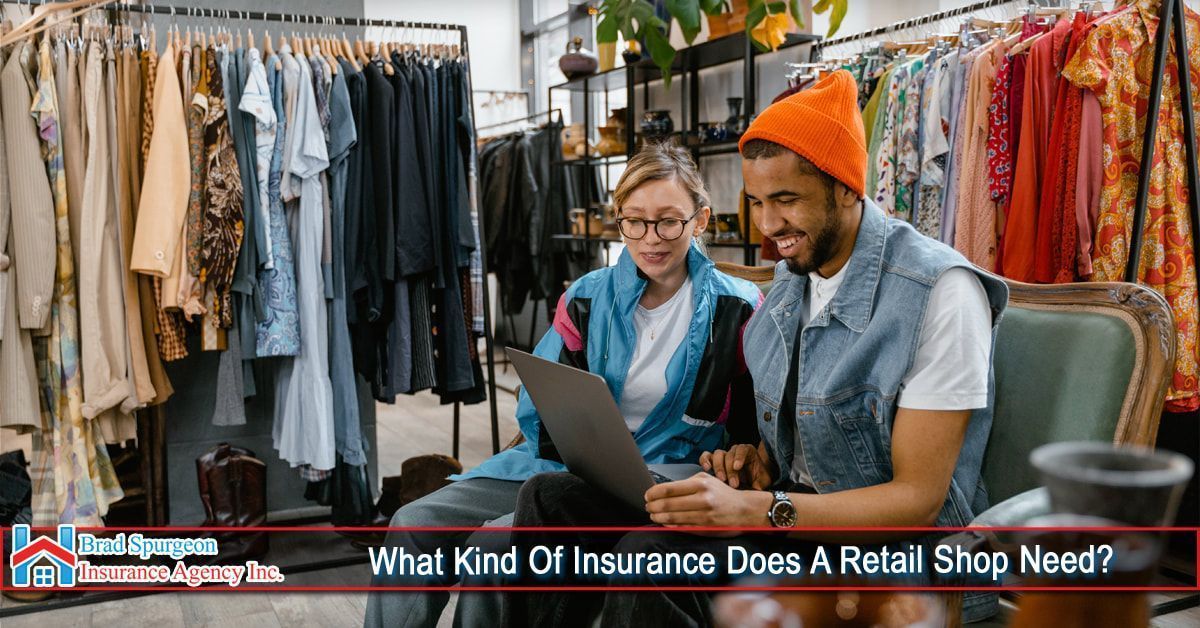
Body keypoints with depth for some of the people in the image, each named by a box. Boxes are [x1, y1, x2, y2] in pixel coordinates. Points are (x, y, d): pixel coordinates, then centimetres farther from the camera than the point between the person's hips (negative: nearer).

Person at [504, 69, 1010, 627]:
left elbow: (918, 499, -18)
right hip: (791, 503, 8)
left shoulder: (938, 293, -18)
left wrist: (754, 509, -27)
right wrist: (759, 460, -4)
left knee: (657, 555, -34)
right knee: (551, 497, -5)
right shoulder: (791, 275, 7)